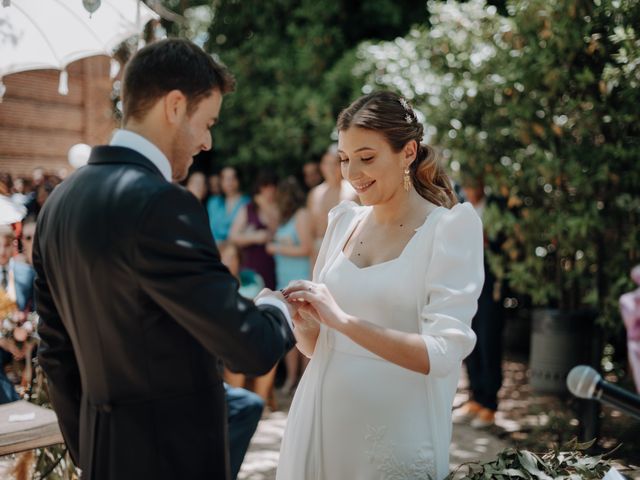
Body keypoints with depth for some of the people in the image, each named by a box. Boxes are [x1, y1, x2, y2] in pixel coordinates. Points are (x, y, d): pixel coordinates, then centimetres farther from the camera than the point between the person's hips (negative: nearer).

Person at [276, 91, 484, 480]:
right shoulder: (344, 220, 6)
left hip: (396, 433, -5)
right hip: (319, 424, 5)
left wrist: (343, 320, -27)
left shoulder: (451, 226, -9)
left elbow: (443, 354, -19)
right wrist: (300, 319, -10)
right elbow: (316, 345, 11)